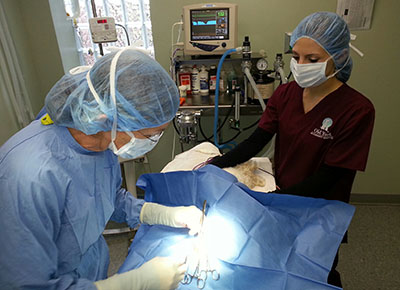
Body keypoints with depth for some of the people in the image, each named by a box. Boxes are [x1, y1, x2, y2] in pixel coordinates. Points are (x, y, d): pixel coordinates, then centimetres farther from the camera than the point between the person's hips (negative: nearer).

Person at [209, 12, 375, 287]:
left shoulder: (357, 110, -23)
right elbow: (255, 142, -9)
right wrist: (216, 164, -22)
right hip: (281, 195, 4)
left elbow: (326, 177, -22)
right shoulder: (285, 94, -8)